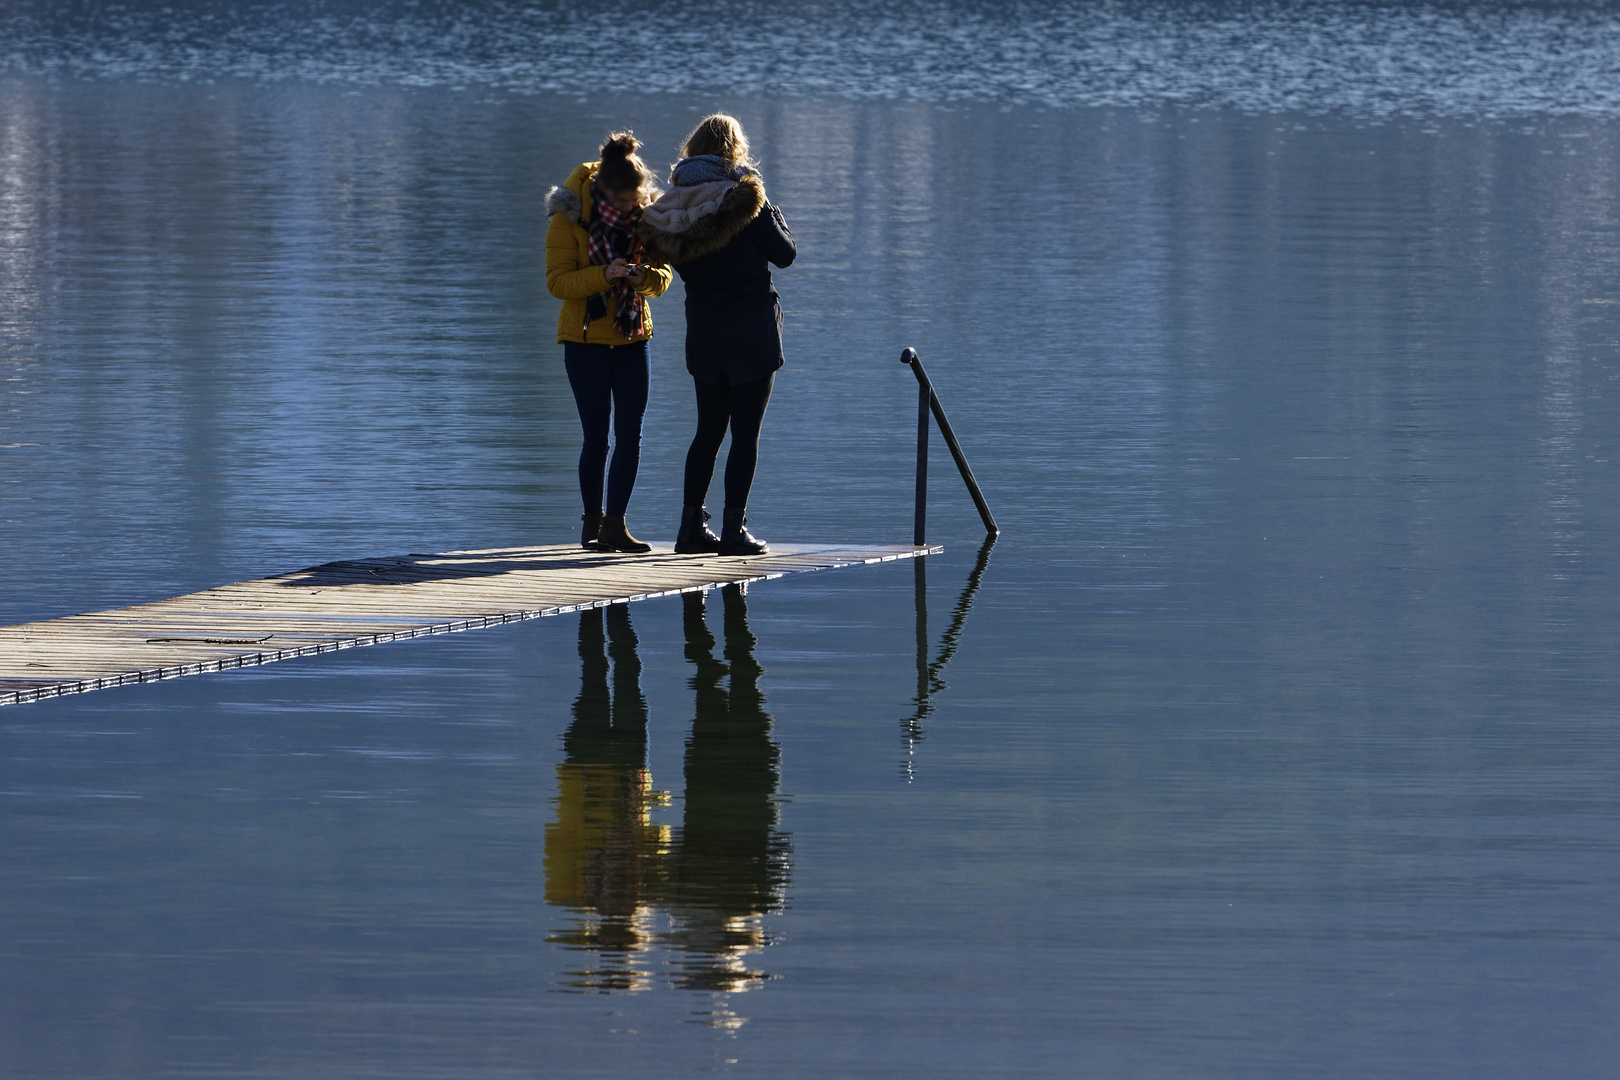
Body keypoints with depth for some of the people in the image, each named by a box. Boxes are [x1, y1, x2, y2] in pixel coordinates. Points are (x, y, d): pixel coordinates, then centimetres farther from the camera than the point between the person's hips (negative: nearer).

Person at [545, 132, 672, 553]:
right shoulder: (570, 217, -13)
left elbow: (663, 275, 1)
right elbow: (557, 281, -16)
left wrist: (646, 277, -22)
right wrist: (604, 275, -30)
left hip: (633, 335, 4)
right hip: (586, 338, -4)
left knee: (630, 434, -3)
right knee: (596, 436, -3)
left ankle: (615, 524, 0)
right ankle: (593, 522, 11)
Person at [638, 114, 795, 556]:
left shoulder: (674, 203, 3)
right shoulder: (742, 195, -12)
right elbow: (784, 254, -7)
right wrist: (775, 218, 10)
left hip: (703, 331, 5)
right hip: (752, 328, -5)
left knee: (708, 430, 14)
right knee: (745, 432, 0)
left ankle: (691, 527, 12)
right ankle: (734, 530, -1)